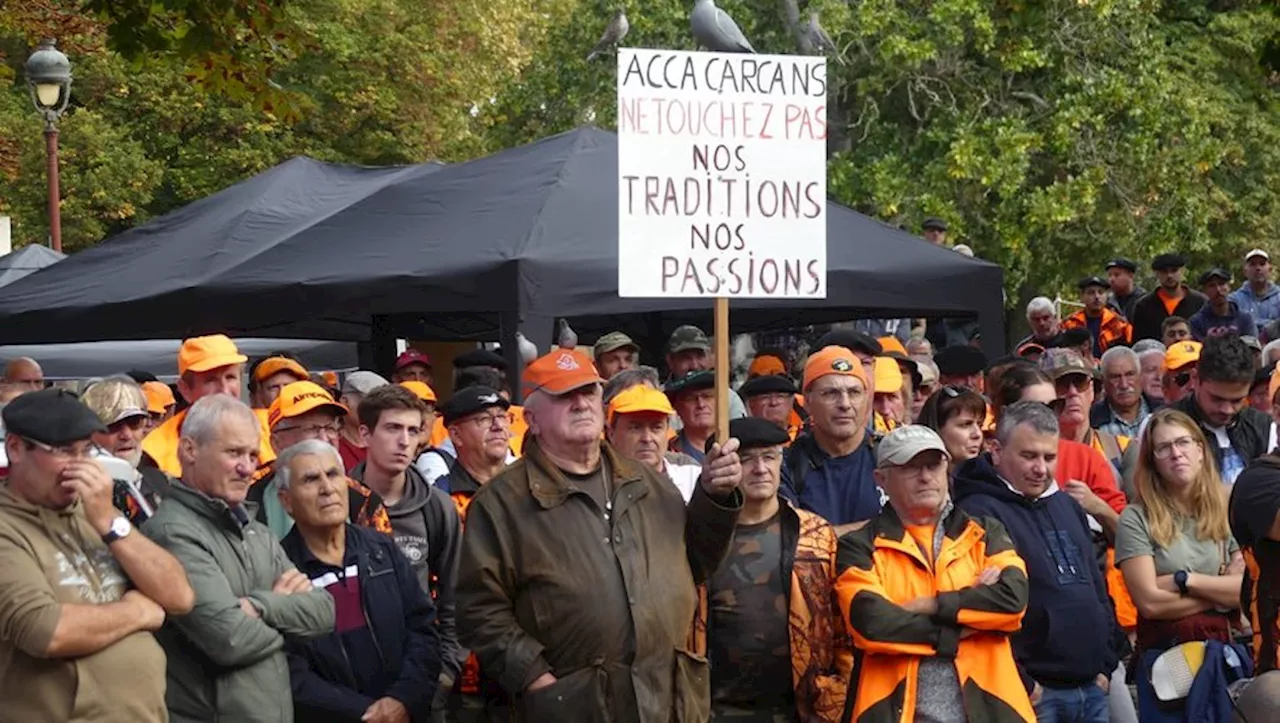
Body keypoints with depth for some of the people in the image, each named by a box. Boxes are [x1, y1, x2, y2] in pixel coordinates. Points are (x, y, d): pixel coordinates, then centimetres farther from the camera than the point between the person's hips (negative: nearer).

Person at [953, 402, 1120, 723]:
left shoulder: (1068, 507, 18)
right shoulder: (979, 513, -11)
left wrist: (1106, 665, 15)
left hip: (1092, 689, 8)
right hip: (1033, 693, -8)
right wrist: (1019, 684, -18)